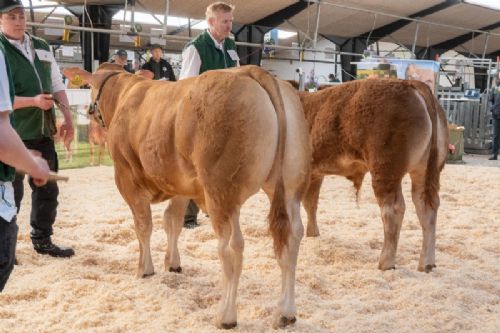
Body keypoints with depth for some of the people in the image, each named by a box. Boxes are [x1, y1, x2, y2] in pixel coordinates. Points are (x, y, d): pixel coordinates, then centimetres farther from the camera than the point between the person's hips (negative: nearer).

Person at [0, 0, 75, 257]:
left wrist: (68, 120, 7)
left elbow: (58, 86, 14)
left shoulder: (41, 48, 11)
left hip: (43, 132, 6)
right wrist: (33, 101, -23)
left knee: (47, 189, 13)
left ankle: (42, 240, 27)